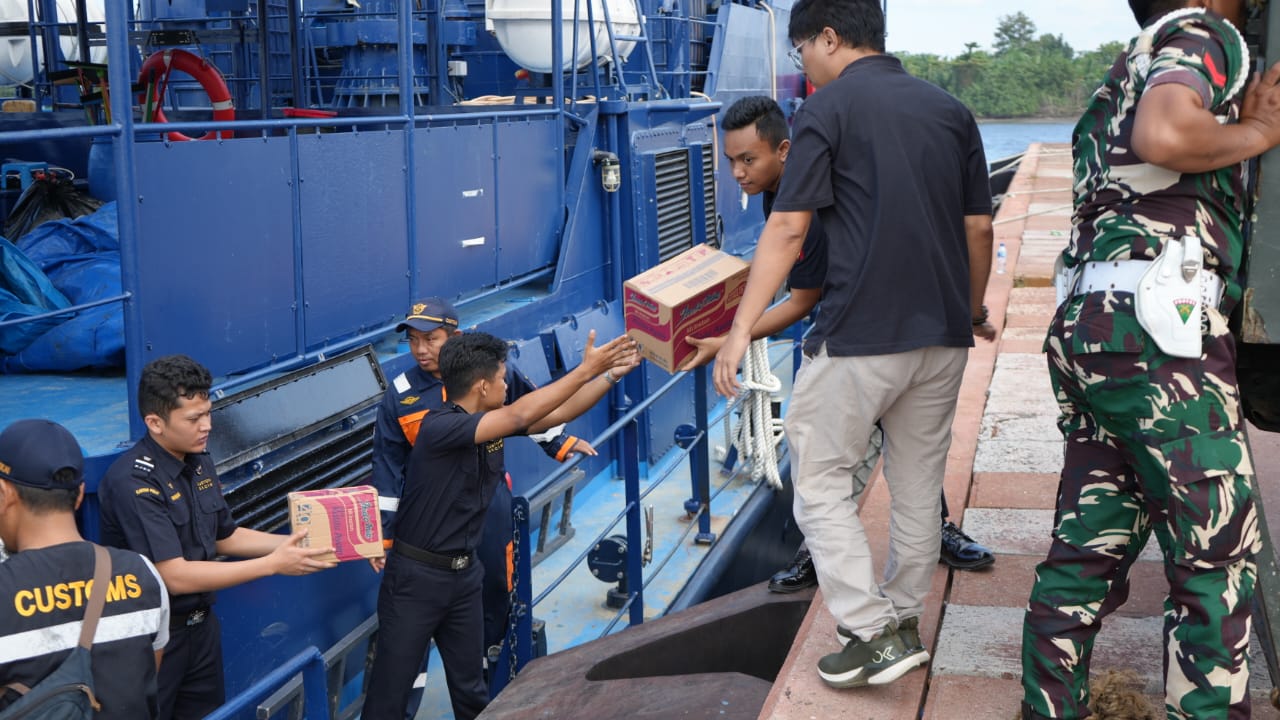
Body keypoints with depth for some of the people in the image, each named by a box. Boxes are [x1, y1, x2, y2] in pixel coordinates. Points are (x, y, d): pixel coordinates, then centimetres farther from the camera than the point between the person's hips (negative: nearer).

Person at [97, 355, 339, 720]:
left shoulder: (199, 463, 1)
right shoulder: (132, 482, -24)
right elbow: (175, 576, -27)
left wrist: (293, 543, -2)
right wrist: (273, 564, -25)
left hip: (201, 623, 7)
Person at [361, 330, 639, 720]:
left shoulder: (495, 424, 2)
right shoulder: (439, 426, -22)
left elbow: (559, 412, 11)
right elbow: (519, 416, -30)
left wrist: (611, 374, 4)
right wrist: (586, 369, -26)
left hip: (465, 574, 8)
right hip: (417, 576, -7)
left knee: (470, 688, 15)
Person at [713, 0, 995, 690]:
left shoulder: (828, 108, -5)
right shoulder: (949, 110, 11)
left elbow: (788, 229, -12)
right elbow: (978, 228, 12)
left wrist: (741, 328, -11)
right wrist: (973, 310, 27)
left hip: (860, 334, -6)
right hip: (943, 333, 6)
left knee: (819, 477, 6)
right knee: (918, 483, 16)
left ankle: (874, 634, 0)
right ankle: (904, 621, 26)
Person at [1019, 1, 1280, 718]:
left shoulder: (1131, 70, 28)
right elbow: (1165, 135, -21)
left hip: (1089, 325, 9)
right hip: (1156, 328, -9)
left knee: (1090, 548, 10)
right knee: (1219, 554, -2)